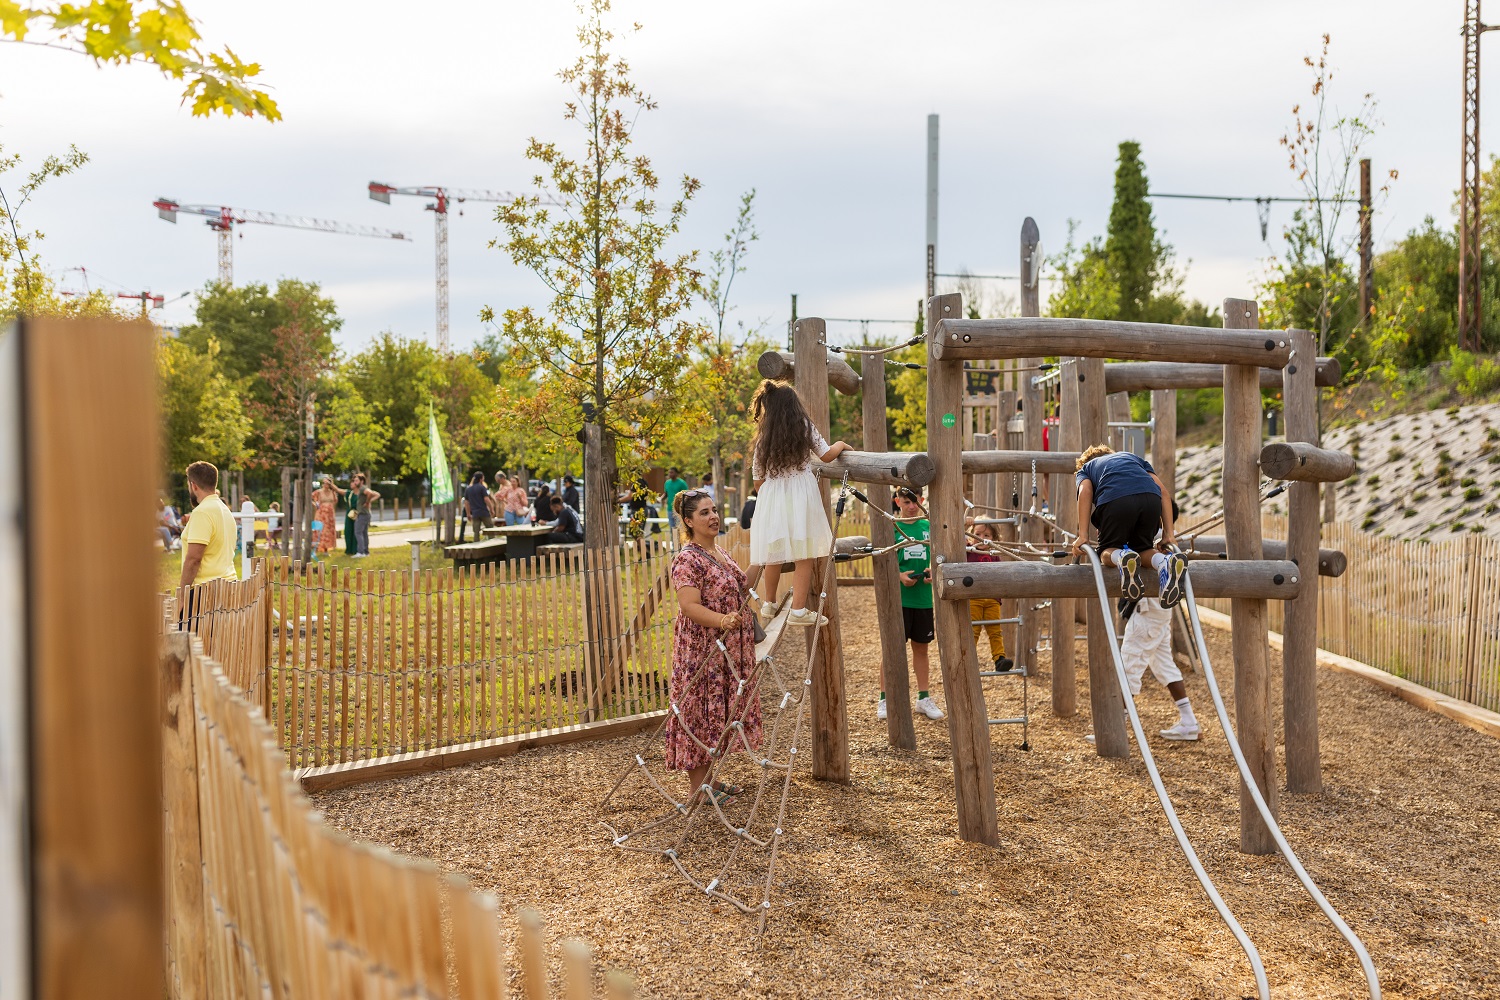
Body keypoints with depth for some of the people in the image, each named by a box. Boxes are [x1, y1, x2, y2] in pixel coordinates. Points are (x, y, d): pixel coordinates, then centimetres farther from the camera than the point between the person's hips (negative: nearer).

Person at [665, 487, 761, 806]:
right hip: (701, 650, -9)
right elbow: (690, 606, -24)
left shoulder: (720, 552, 13)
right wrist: (722, 620, -38)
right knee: (699, 711, -3)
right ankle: (696, 788, 4)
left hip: (728, 649, 9)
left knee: (720, 711, 14)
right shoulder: (687, 559, -15)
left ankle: (709, 778, 24)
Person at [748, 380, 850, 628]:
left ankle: (769, 605, 23)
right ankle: (799, 609, -9)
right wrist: (840, 445, 31)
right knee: (803, 555, -3)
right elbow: (826, 455, 11)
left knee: (774, 554, 14)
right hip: (801, 494, -3)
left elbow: (758, 481, 10)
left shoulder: (763, 439, 8)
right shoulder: (805, 428, 1)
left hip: (771, 497, 4)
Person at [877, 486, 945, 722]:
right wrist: (899, 576, -20)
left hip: (924, 597, 3)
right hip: (898, 597, -3)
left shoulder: (928, 526, 8)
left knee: (921, 647, 12)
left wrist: (932, 570, -8)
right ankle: (884, 699, 6)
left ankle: (924, 698, 22)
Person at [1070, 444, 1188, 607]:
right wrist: (1168, 534, 20)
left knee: (1107, 551, 17)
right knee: (1142, 549, 22)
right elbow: (1163, 491, 25)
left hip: (1114, 500, -3)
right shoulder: (1133, 457, 42)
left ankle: (1121, 558, -20)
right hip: (1151, 497, 3)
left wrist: (1083, 535, 2)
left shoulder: (1086, 468, 35)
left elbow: (1085, 491, 9)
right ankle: (1164, 561, -13)